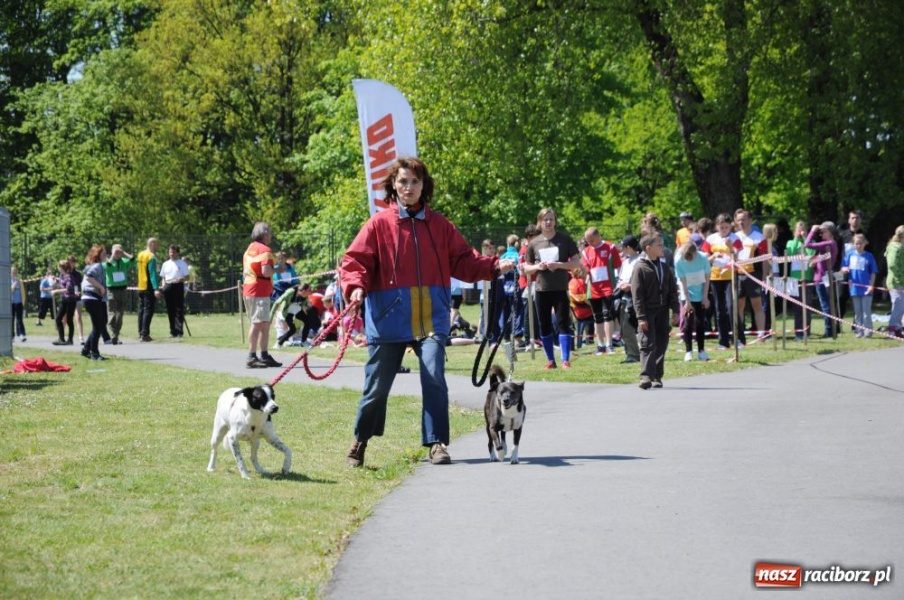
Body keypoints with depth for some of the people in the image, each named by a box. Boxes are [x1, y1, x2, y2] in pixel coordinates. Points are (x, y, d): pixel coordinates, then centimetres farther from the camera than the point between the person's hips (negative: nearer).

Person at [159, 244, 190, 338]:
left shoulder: (182, 263, 5)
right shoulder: (165, 264, 16)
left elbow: (187, 277, 3)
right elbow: (163, 277, 21)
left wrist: (182, 279, -18)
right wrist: (163, 286, 3)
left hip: (178, 287, -4)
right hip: (168, 287, 4)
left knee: (179, 309, -8)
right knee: (170, 310, 3)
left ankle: (179, 331, -10)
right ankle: (173, 331, 7)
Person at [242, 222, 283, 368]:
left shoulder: (249, 249, 18)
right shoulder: (265, 250, -11)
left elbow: (245, 272, 21)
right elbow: (266, 272, -22)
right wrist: (276, 269, -4)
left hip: (248, 289, 9)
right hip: (260, 292, -9)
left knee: (265, 324, 15)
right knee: (258, 323, -11)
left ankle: (265, 356, 19)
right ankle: (252, 357, -16)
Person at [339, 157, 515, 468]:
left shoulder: (439, 225, 8)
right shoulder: (379, 224, 0)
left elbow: (461, 260, 12)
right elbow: (355, 261, -3)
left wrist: (493, 266, -1)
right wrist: (355, 286, -22)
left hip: (431, 318, 2)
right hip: (388, 318, -1)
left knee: (434, 378, -11)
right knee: (377, 384, 7)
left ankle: (437, 442, -2)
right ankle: (361, 440, 27)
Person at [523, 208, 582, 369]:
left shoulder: (565, 239, 1)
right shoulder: (534, 243, 7)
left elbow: (577, 262, 0)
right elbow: (527, 268, 12)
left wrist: (559, 265, -15)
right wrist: (537, 267, -10)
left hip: (561, 288, -3)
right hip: (542, 289, 3)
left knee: (563, 323, -7)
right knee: (544, 325, 6)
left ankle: (565, 360, -6)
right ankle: (550, 360, 15)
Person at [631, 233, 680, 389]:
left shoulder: (665, 268, 10)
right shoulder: (640, 268, -8)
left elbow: (673, 290, 13)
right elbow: (637, 294, -11)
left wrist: (675, 311, 5)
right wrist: (641, 317, -16)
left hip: (662, 311, 6)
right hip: (647, 312, -6)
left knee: (662, 344, 7)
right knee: (648, 344, -12)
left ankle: (657, 376, 15)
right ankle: (646, 376, -18)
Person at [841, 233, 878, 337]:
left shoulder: (869, 256, -3)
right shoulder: (850, 255, 4)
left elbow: (873, 272, -1)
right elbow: (843, 268, 7)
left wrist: (871, 285, -10)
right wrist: (845, 269, -17)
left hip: (866, 288, -3)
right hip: (854, 288, 3)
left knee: (866, 311, -3)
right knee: (857, 312, 10)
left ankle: (868, 331, 1)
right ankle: (859, 331, 17)